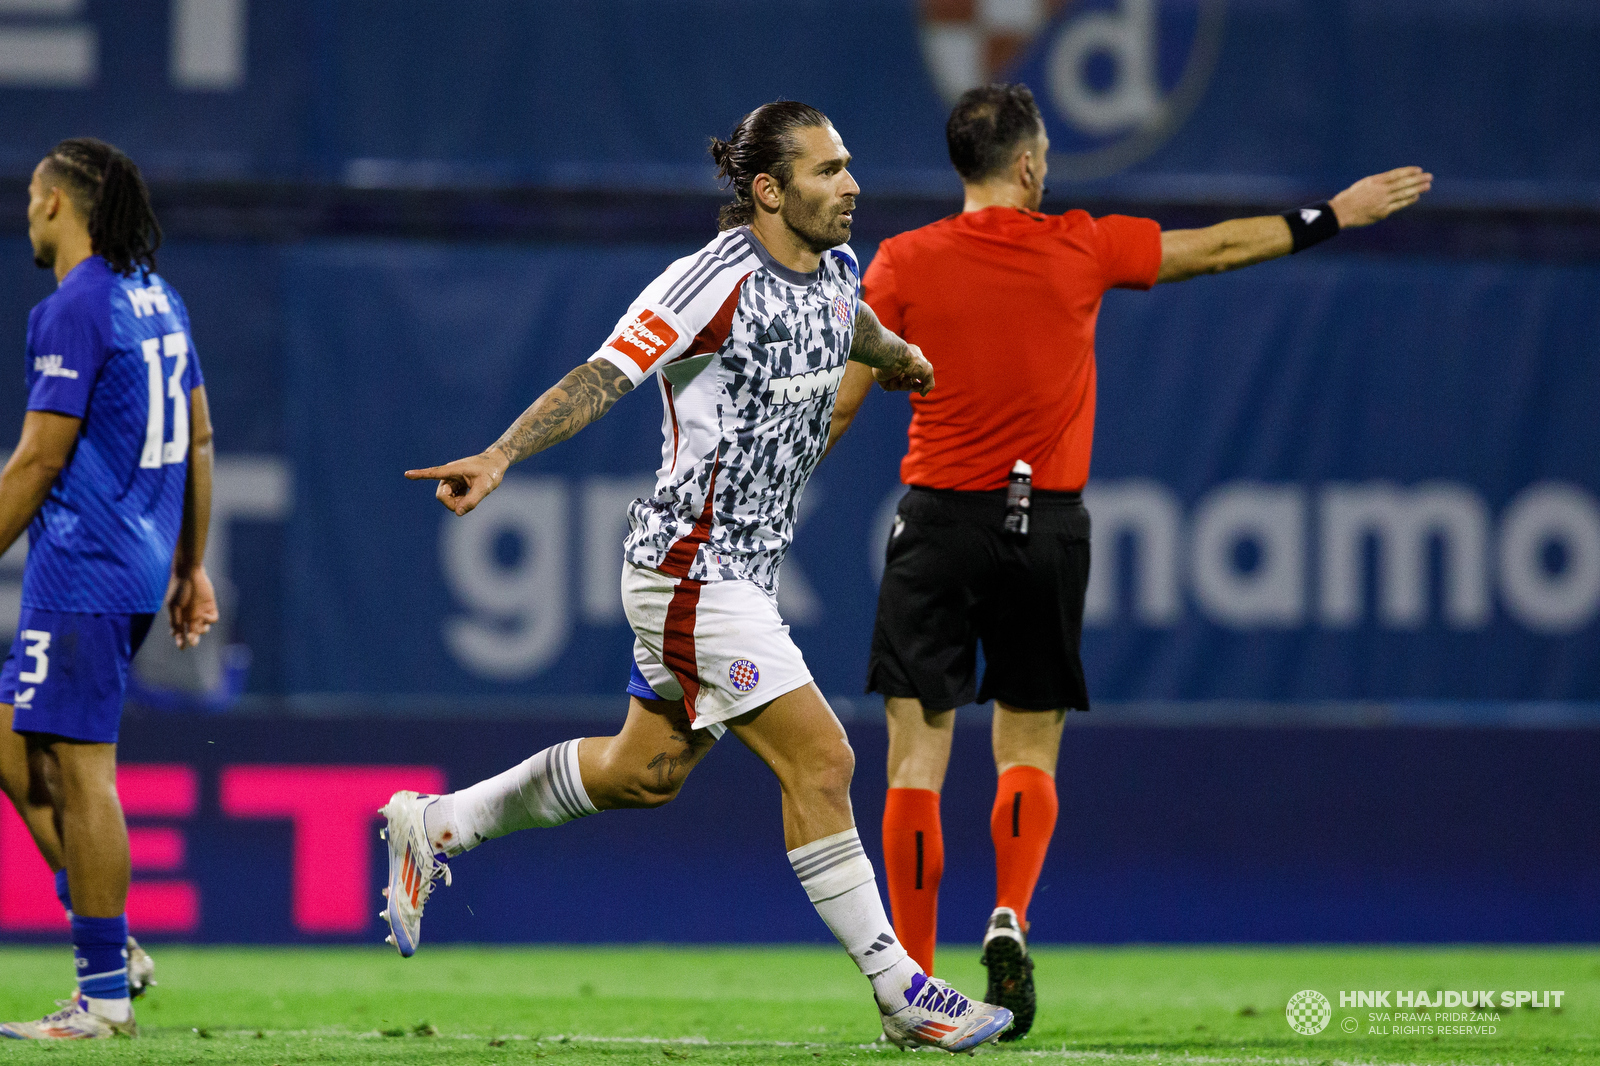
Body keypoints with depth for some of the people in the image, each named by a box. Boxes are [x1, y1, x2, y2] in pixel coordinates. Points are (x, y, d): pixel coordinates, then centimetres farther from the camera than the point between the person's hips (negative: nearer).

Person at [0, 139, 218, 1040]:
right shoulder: (156, 297, 14)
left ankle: (105, 998, -6)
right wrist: (192, 566, 24)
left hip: (85, 574, -10)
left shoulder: (76, 308, -13)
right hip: (139, 563, 10)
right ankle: (111, 943, 13)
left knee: (79, 770, -7)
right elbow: (198, 439, 19)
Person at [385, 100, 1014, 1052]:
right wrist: (499, 457, -34)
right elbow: (602, 378, -25)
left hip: (746, 570, 10)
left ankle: (433, 828, 36)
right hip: (692, 570, -10)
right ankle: (899, 992, -6)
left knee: (644, 772, 20)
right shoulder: (715, 280, -20)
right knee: (820, 760, -12)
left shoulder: (834, 269, 6)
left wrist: (894, 355, 44)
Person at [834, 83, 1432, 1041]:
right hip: (1047, 528, 1)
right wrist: (1335, 216, 24)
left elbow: (842, 400, -2)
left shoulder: (904, 263, -3)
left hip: (938, 520, -1)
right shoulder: (1080, 250, -1)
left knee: (918, 750, 0)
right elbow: (1223, 247, 11)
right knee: (1029, 746, 13)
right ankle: (1011, 916, -12)